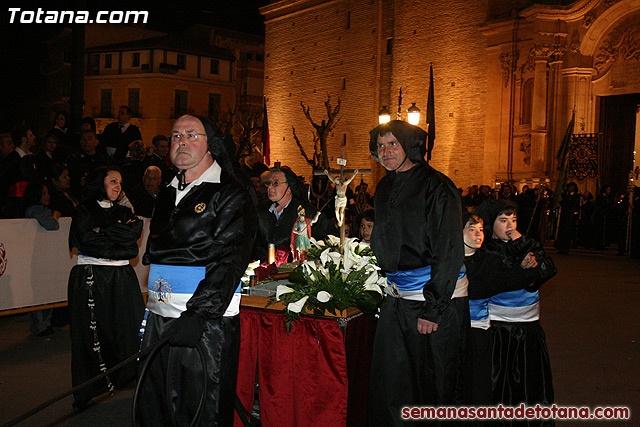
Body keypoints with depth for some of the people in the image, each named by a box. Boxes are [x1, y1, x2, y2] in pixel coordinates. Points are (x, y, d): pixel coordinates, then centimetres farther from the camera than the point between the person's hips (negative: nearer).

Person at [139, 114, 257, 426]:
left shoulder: (231, 195, -6)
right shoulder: (167, 195, 17)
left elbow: (230, 261, -15)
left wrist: (197, 315, -25)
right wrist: (148, 313, 18)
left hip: (207, 319, -7)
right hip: (159, 318, 7)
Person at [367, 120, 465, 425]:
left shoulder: (435, 186, -12)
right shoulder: (385, 188, 12)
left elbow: (449, 251, -16)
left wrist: (432, 308, -18)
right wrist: (386, 281, 15)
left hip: (435, 298, -7)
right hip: (396, 298, 7)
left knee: (434, 385, 3)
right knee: (388, 381, 10)